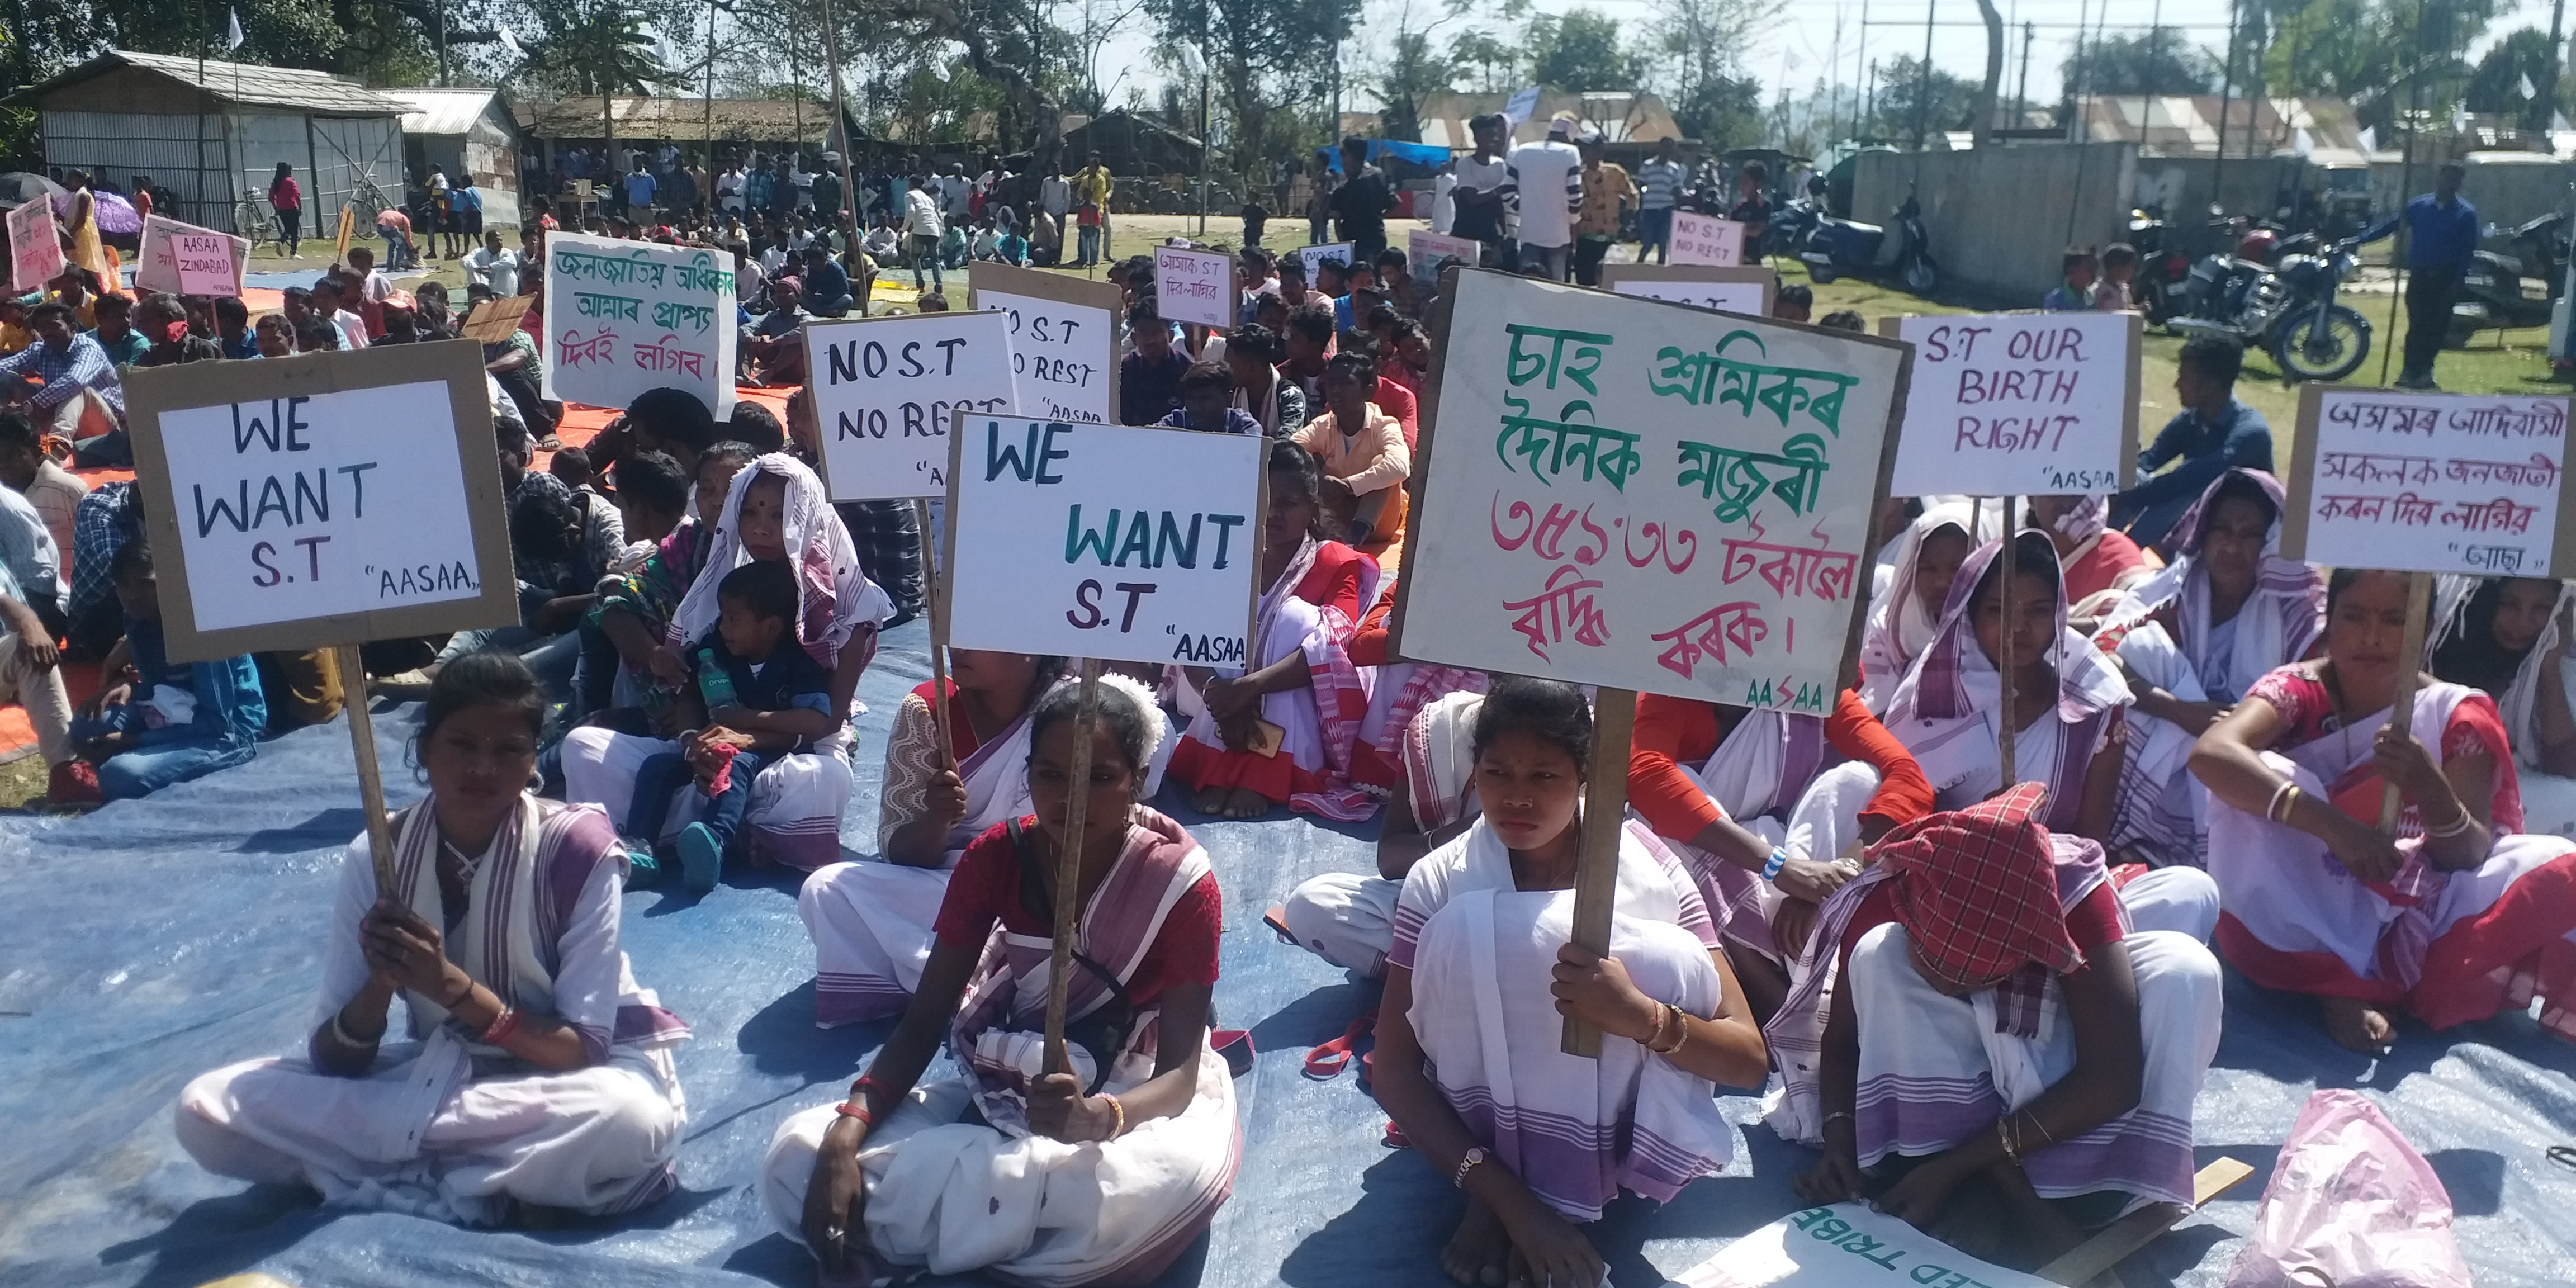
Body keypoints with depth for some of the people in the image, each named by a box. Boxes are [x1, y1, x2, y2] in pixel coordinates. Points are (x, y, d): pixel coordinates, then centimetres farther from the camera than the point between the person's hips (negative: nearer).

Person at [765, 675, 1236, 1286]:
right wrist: (846, 1134, -25)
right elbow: (922, 1025, -7)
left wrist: (1098, 1118, -43)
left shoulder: (1181, 884, -18)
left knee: (1181, 1178, -41)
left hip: (1131, 1100, -3)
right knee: (796, 1161, -17)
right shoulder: (994, 857, -9)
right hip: (996, 1092, 3)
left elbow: (1180, 1073, -21)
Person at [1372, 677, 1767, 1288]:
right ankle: (1502, 1202, -14)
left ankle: (1563, 1187, -10)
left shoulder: (1645, 865, -11)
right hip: (1489, 1133, -1)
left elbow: (1748, 1058, -13)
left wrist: (1641, 1017, -35)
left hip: (1612, 1133, 1)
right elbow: (1394, 1072, -13)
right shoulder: (1440, 882, -12)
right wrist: (1506, 1195, -26)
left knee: (1666, 958, -27)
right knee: (1470, 925, -27)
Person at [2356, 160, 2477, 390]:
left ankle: (2422, 371, 12)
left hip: (2445, 279, -1)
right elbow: (2390, 225, 4)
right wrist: (2357, 240, -4)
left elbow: (2468, 251, -4)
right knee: (2417, 324, -3)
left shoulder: (2466, 214, -1)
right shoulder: (2419, 206, 5)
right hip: (2418, 276, 1)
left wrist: (2457, 281, -14)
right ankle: (2411, 371, 1)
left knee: (2437, 327, 2)